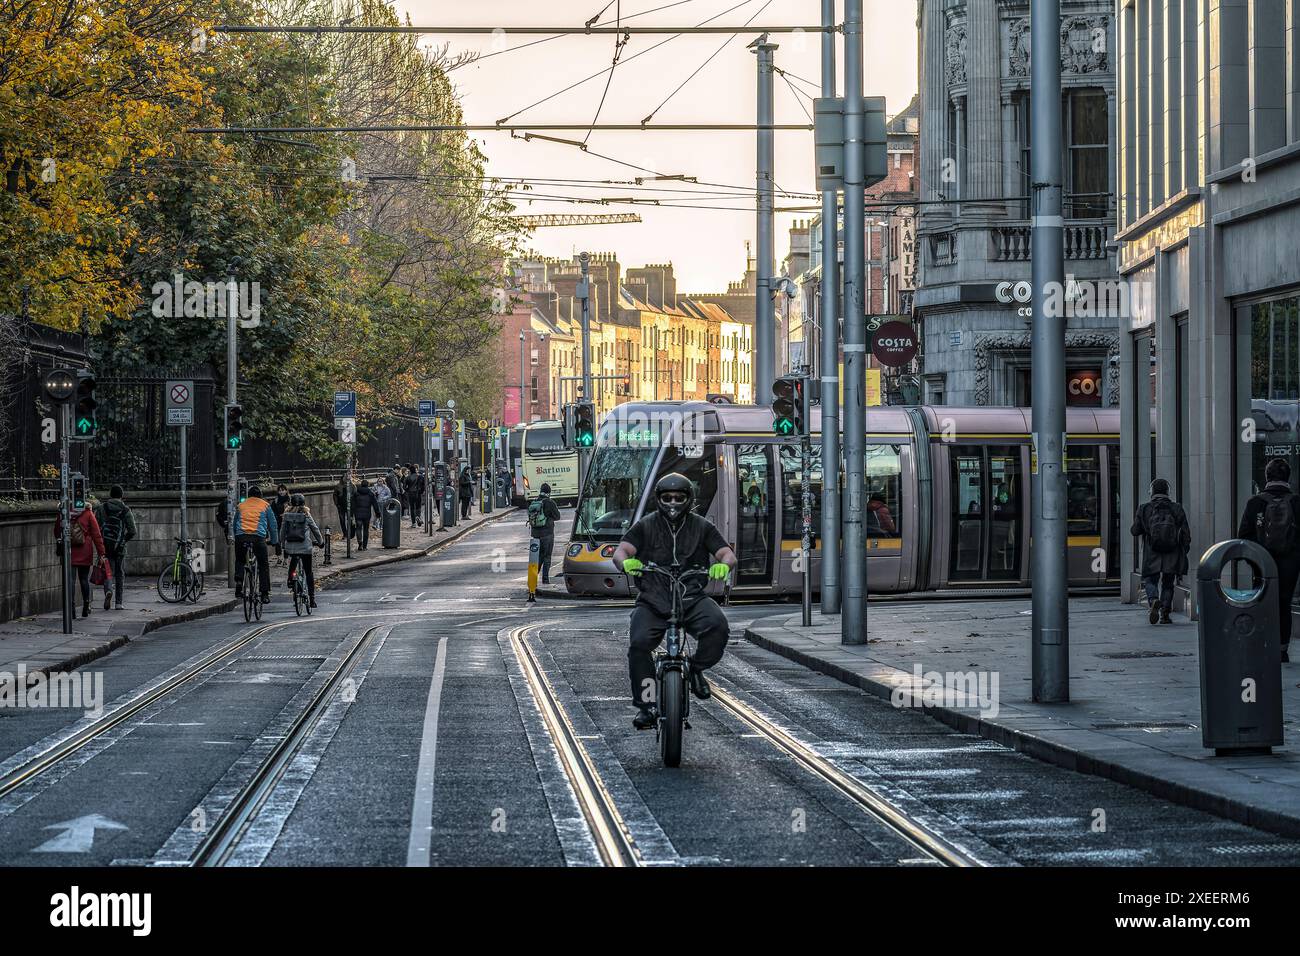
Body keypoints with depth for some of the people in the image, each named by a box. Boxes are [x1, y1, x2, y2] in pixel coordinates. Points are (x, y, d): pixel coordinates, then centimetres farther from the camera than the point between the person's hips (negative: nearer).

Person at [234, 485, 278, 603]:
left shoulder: (241, 506, 21)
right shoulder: (265, 506, 15)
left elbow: (235, 524, 27)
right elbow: (273, 525, 17)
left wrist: (236, 538, 35)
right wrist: (274, 541, 24)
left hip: (241, 536, 2)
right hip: (258, 537, -2)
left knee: (239, 561, 23)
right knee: (263, 565, 7)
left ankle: (238, 583, 0)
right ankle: (265, 594, 2)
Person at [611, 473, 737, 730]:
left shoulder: (702, 527, 10)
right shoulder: (646, 526, 9)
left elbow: (727, 553, 2)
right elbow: (621, 550, -2)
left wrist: (723, 565, -24)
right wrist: (625, 562, -28)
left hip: (692, 597, 0)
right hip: (653, 600, 0)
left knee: (717, 626, -29)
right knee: (639, 645, -24)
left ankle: (697, 668, 0)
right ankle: (646, 706, -11)